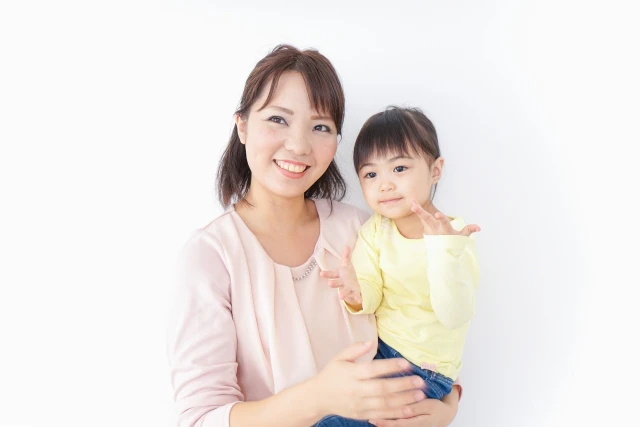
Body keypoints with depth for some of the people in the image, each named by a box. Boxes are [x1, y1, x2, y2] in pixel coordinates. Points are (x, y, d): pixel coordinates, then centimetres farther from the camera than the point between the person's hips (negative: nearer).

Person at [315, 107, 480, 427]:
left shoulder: (456, 235, -16)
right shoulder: (375, 230, -5)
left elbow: (454, 317, -25)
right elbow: (372, 298, -9)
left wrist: (443, 250, -40)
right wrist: (357, 295, -33)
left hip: (424, 368, -4)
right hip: (375, 350, 4)